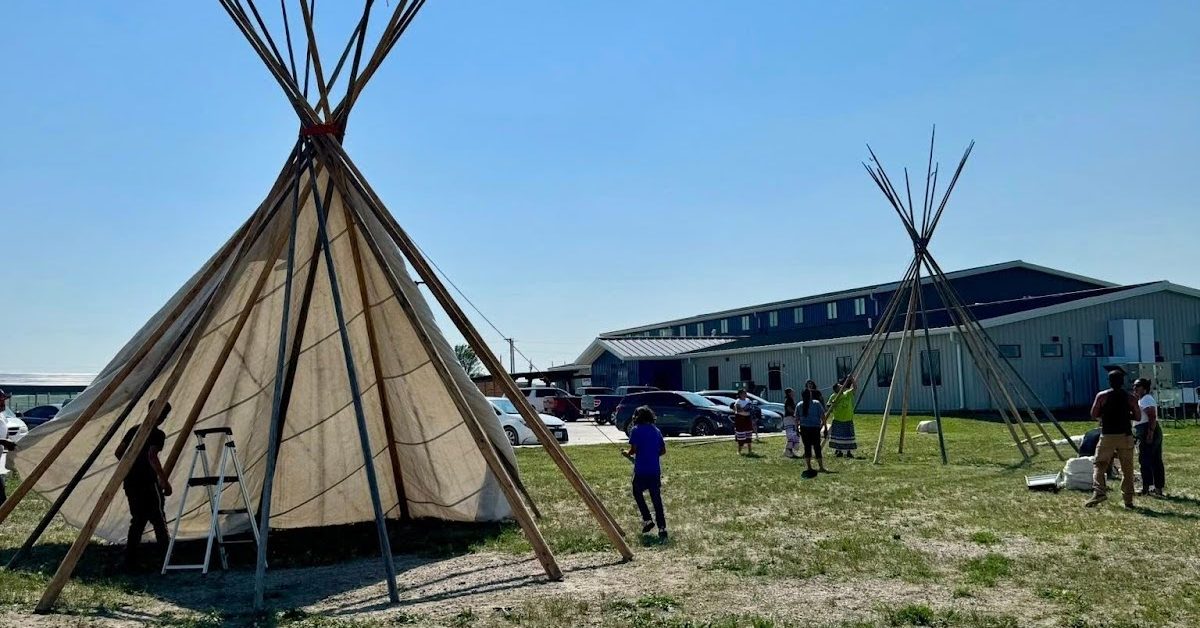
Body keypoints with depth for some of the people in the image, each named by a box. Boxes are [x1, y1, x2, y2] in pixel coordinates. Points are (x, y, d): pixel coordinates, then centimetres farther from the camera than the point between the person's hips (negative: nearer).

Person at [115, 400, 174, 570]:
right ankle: (167, 557, 6)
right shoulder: (157, 434, -11)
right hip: (148, 483, -7)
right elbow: (152, 457, -24)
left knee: (137, 520, 15)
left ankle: (130, 560, 13)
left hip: (130, 483, 7)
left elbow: (118, 452, 14)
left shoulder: (134, 430, 11)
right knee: (158, 519, 3)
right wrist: (164, 480, -24)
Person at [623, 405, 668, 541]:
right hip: (655, 470, 4)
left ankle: (647, 519, 7)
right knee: (656, 499, 5)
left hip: (641, 470, -4)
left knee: (637, 493, 18)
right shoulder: (656, 430, 10)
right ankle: (662, 528, -2)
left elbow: (633, 450, -11)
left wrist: (627, 453, 10)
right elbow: (663, 450, 11)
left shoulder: (636, 430, -5)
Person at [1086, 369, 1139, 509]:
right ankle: (1128, 499, 11)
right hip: (1126, 436, 2)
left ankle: (1099, 491, -19)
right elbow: (1137, 416, 8)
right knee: (1127, 469, 9)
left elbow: (1094, 415, -1)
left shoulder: (1102, 396, -2)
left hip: (1108, 435, -2)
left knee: (1100, 465, 1)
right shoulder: (1129, 398, 3)